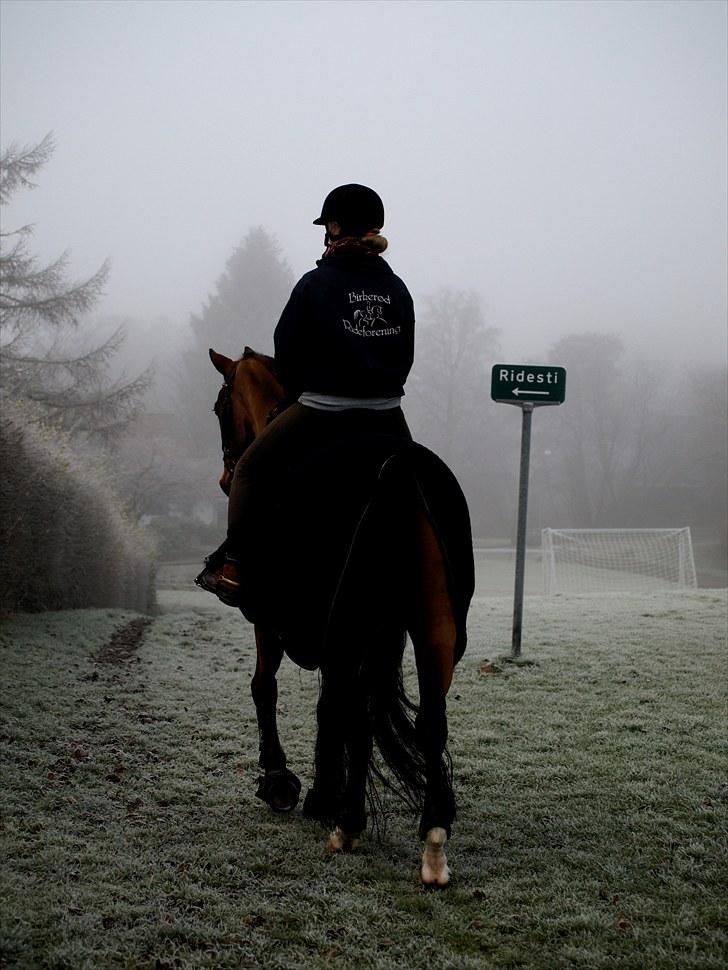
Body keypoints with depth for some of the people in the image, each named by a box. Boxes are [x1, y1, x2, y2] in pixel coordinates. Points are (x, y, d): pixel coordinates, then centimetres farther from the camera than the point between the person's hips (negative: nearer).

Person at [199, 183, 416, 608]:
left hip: (321, 411, -4)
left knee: (251, 467, 11)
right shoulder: (397, 288, 8)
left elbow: (287, 350, 0)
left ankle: (234, 569, 7)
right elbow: (406, 355, 12)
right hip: (387, 416, 4)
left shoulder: (317, 283, -6)